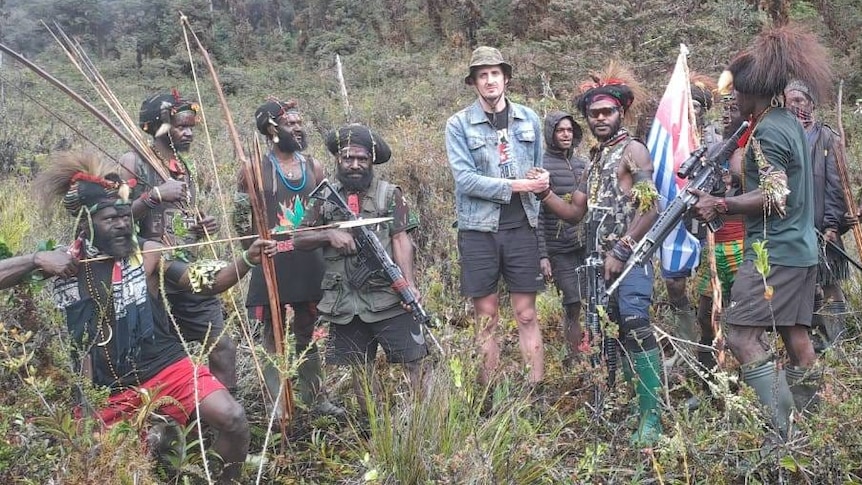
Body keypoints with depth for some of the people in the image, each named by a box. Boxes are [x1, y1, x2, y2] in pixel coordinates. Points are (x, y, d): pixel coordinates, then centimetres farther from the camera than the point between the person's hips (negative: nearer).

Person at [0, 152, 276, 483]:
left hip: (166, 368, -2)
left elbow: (208, 282, -6)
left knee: (232, 419, -19)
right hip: (105, 391, 2)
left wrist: (247, 259, -22)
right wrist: (36, 260, -18)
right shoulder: (61, 262, -2)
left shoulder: (148, 254, -6)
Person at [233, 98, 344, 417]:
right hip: (272, 261, -4)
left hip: (309, 259, 4)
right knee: (273, 336, 4)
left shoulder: (313, 167, 9)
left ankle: (315, 398, 23)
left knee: (307, 333, 13)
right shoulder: (255, 169, -2)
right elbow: (241, 217, 1)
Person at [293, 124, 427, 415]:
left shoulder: (390, 194, 2)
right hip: (344, 302, 3)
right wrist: (330, 235, -10)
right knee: (360, 368, 11)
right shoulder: (326, 198, 10)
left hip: (388, 297, -3)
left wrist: (410, 283, -20)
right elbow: (299, 240, 9)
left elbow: (401, 240, -7)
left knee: (413, 362, -4)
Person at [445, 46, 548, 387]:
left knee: (527, 315, 4)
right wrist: (514, 185, -15)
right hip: (478, 230, -2)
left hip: (521, 228, 2)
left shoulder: (529, 119, 10)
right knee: (486, 319, 5)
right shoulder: (459, 125, 0)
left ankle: (536, 390, 10)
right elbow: (464, 179, -11)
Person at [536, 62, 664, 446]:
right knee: (620, 332, 11)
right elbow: (575, 212, 18)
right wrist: (543, 193, 1)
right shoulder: (595, 159, 21)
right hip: (602, 260, 9)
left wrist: (620, 251, -16)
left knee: (637, 330, -18)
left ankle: (651, 417, -17)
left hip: (629, 257, -8)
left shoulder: (632, 150, -4)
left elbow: (650, 207, -14)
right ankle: (635, 397, 20)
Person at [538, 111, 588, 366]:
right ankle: (574, 360, 7)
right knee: (573, 307, -5)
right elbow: (535, 214, -8)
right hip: (560, 250, -5)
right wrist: (542, 254, -13)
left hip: (588, 246, 5)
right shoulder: (542, 165, -4)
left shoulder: (581, 163, 13)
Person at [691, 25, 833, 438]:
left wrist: (720, 206, -22)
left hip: (772, 251, -10)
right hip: (801, 249, 10)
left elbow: (775, 196, -21)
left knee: (742, 335, -11)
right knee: (795, 332, 14)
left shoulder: (767, 132, -15)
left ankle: (783, 431, -14)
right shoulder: (789, 122, 14)